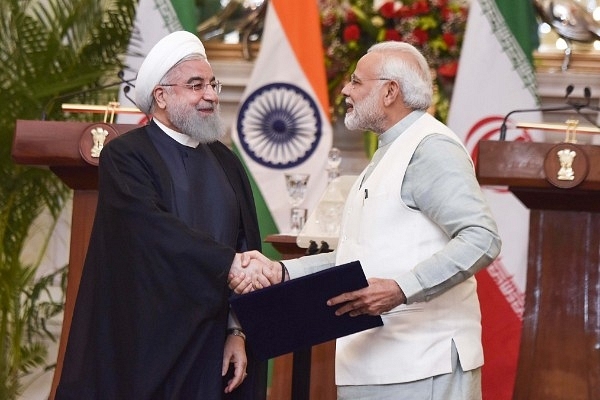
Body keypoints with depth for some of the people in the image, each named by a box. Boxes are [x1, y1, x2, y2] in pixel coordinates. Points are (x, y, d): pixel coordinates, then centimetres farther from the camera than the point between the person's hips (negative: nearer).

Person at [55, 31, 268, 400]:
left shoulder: (226, 163, 12)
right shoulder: (124, 156, -6)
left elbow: (244, 247, 6)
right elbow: (154, 230, -21)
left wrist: (237, 331, -3)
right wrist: (228, 263, -25)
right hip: (144, 345, -5)